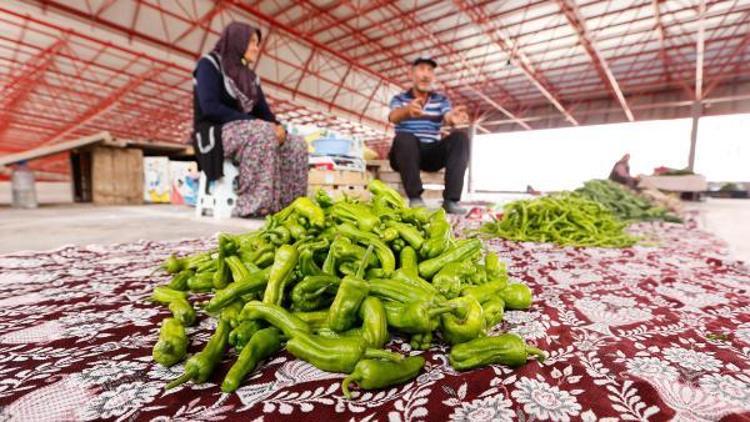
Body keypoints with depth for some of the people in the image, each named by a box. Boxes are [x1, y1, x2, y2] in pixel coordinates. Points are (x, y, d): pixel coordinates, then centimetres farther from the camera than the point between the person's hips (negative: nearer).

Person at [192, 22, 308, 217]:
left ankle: (289, 203, -23)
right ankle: (258, 205, -38)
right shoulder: (209, 64, -1)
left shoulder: (250, 76, 19)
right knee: (262, 133, -36)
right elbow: (210, 107, -16)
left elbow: (264, 111, 10)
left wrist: (277, 126, -14)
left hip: (248, 132, 7)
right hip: (215, 134, -6)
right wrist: (253, 121, -22)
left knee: (296, 144, -15)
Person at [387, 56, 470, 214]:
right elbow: (393, 117, -18)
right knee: (404, 137, -34)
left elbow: (447, 118, -10)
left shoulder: (441, 100, 12)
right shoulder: (399, 99, 6)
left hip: (432, 153, 2)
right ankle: (415, 198, -31)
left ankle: (451, 199, -30)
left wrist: (453, 118, -38)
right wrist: (407, 110, -44)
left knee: (460, 137, -23)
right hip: (406, 153, -2)